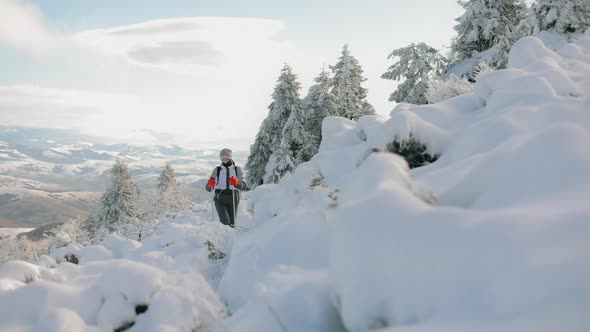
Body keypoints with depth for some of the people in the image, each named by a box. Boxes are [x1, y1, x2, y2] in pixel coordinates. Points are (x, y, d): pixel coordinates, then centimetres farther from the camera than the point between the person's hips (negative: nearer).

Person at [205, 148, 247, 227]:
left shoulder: (237, 169, 8)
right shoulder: (217, 170, 10)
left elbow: (244, 186, -4)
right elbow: (208, 188, 6)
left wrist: (237, 183, -25)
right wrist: (210, 184, -17)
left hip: (233, 199, 1)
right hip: (220, 199, -1)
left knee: (231, 224, 5)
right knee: (225, 221, -21)